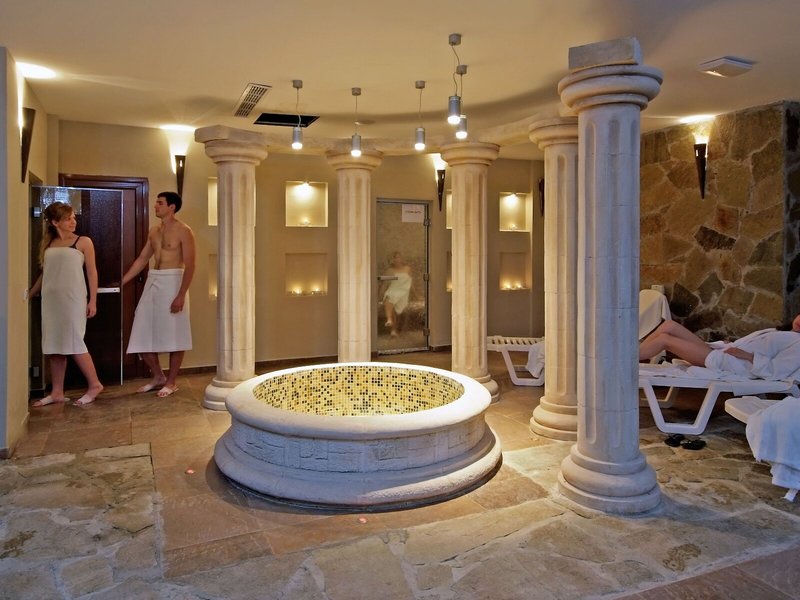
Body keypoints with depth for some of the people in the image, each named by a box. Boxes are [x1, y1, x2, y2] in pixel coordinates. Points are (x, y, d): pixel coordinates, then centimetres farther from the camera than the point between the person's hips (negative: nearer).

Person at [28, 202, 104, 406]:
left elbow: (92, 272, -2)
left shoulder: (83, 242, 1)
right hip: (50, 300, 5)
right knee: (53, 345, 6)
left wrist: (93, 300, -8)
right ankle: (57, 392, 13)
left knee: (74, 343, -7)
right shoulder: (47, 245, 13)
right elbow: (44, 274, 19)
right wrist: (29, 295, 18)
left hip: (73, 299, -5)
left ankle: (95, 384, 4)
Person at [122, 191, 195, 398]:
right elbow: (141, 260, 19)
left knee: (174, 334, 0)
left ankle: (171, 382, 12)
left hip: (172, 282, -8)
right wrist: (121, 282, 15)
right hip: (153, 282, 8)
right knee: (143, 333, 8)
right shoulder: (154, 231, 14)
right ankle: (158, 376, 23)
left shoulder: (183, 231, -8)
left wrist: (181, 295, -21)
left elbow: (190, 265, -14)